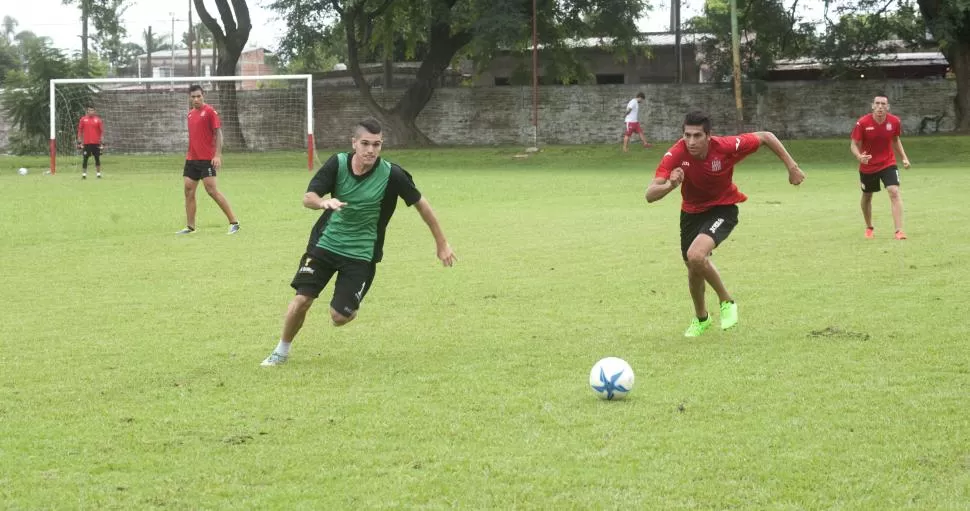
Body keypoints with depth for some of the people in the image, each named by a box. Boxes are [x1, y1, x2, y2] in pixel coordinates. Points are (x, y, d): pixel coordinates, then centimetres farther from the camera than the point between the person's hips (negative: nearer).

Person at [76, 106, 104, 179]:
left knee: (97, 158, 5)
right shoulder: (83, 119, 4)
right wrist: (79, 142, 3)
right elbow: (80, 131, 7)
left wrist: (102, 142, -1)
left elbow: (102, 131, 4)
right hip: (86, 143, 0)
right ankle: (84, 174, 4)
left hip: (96, 143, 0)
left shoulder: (98, 120, 3)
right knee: (85, 159, 0)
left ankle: (99, 173, 13)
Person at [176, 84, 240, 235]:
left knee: (212, 190, -12)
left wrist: (217, 155, -20)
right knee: (189, 191, 4)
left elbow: (218, 133, -11)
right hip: (191, 159, 8)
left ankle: (234, 222, -7)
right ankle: (190, 227, 10)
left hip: (206, 160, -8)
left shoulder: (210, 111, -7)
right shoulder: (190, 114, 15)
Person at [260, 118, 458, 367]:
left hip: (361, 253, -1)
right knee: (301, 300, -8)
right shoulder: (338, 164, -11)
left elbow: (421, 204, -3)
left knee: (340, 316, -10)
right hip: (325, 243, 2)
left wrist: (442, 244, 3)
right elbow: (308, 198, -15)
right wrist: (324, 202, -40)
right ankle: (282, 351, 18)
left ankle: (350, 305, 28)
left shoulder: (392, 174, -16)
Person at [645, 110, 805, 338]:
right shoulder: (676, 154, -27)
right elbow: (650, 195, -33)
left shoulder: (727, 147, -28)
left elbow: (765, 137, -11)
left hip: (723, 209, -3)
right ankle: (701, 318, 45)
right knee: (693, 269, 15)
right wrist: (670, 185, -54)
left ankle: (726, 302, -4)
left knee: (696, 255, -29)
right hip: (692, 211, 3)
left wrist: (792, 167, -10)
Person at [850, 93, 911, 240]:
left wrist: (904, 157, 3)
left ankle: (899, 231, -21)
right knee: (867, 197, 16)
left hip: (888, 163, 0)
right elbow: (854, 145, -12)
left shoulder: (894, 121, -10)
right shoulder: (862, 123, -18)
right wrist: (859, 156, -33)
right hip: (867, 166, 0)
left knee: (894, 192, -19)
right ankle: (869, 228, 40)